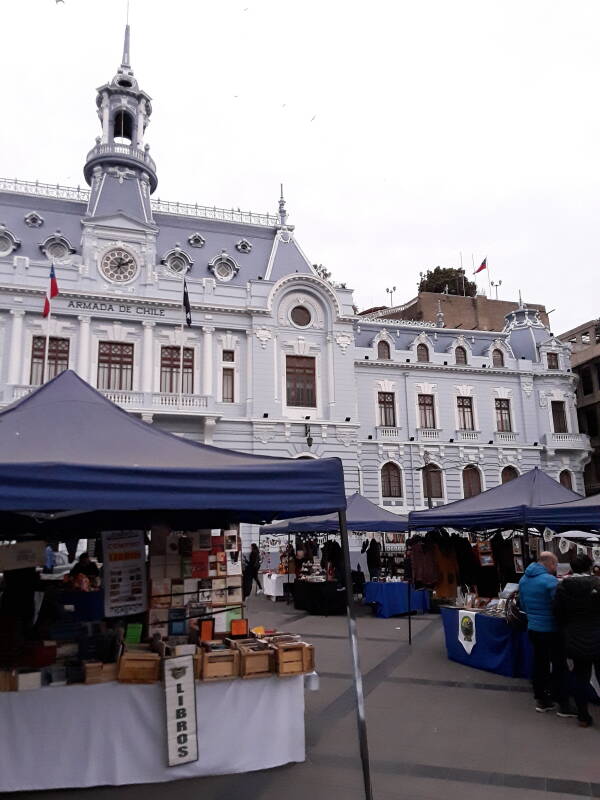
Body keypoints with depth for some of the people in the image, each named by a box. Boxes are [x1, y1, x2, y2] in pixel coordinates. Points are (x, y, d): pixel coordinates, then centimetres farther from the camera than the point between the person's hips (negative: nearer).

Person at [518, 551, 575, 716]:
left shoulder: (523, 580, 4)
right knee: (559, 666, 5)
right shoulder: (550, 580, -21)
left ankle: (541, 700, 24)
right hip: (551, 630, -7)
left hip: (533, 628, 7)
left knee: (540, 664, 16)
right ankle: (563, 705, 12)